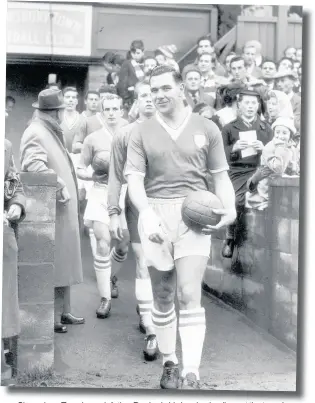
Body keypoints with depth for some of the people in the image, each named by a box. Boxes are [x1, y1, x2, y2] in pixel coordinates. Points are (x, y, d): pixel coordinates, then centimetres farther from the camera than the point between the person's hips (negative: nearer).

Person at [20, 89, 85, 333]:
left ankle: (62, 311, 25)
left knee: (62, 262, 15)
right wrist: (60, 185, -28)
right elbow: (34, 165, -30)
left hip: (62, 208, 10)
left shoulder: (52, 132, 18)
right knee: (51, 265, -4)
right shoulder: (35, 133, -13)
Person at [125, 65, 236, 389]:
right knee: (162, 298, 10)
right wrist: (147, 214, -18)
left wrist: (229, 207, -9)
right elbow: (134, 179, -1)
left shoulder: (206, 129, 7)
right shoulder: (141, 133, 6)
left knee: (189, 295, -10)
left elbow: (220, 176, 9)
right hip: (155, 213, 1)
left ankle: (191, 374, -6)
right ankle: (169, 363, 27)